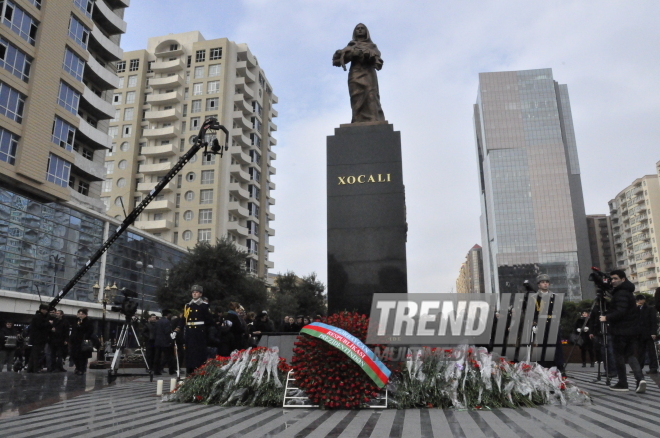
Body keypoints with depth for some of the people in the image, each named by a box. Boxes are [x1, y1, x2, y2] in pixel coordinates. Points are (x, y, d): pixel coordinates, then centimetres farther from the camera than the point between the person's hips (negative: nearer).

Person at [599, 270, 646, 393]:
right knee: (630, 355, 10)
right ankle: (640, 379, -8)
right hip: (632, 330, 9)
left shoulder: (621, 294, -15)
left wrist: (607, 318, -14)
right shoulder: (628, 292, 16)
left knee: (619, 356, 2)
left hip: (621, 331, -9)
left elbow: (620, 312, -24)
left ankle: (623, 383, 8)